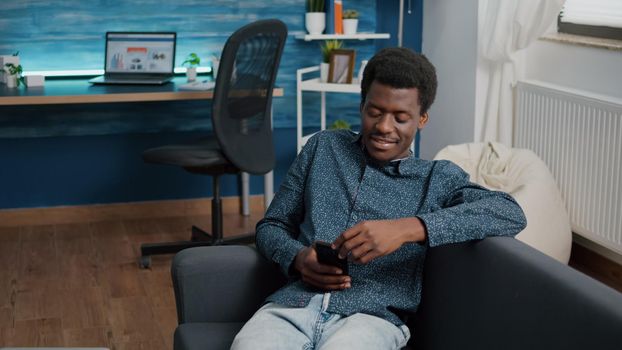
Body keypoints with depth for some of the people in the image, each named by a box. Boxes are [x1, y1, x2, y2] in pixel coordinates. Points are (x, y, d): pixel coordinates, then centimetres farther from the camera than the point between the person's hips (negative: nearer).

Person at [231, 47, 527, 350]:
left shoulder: (438, 178, 11)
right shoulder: (323, 147, 20)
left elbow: (510, 214, -7)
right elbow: (271, 226, 23)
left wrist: (408, 228, -20)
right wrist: (297, 258, -3)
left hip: (372, 315, -1)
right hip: (294, 302, 2)